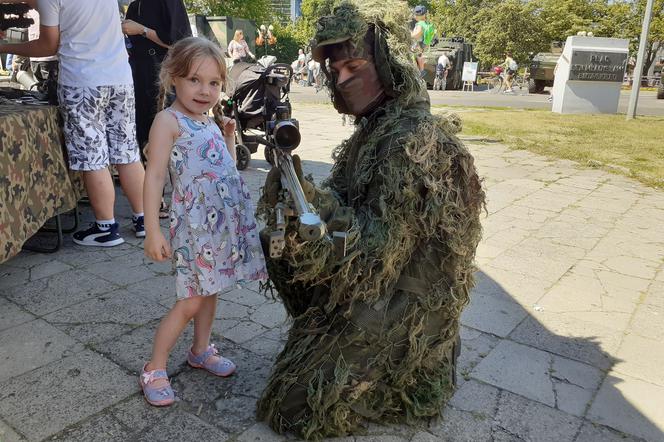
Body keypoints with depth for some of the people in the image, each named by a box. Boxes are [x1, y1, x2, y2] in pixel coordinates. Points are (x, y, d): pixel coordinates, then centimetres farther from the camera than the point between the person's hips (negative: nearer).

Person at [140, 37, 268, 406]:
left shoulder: (210, 124, 15)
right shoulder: (169, 120, -9)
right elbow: (155, 176, -15)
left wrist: (229, 136, 11)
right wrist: (153, 231, -20)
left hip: (228, 220, 8)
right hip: (195, 223, -7)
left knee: (212, 290, 17)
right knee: (191, 300, -3)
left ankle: (201, 350, 36)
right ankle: (155, 369, 14)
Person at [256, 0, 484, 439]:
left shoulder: (414, 142, -26)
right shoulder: (378, 127, 3)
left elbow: (376, 244, -29)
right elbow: (343, 206, 8)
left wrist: (307, 194, -40)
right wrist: (292, 186, -7)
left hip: (397, 308, -9)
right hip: (376, 290, 9)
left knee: (297, 406, -1)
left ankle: (401, 390, 17)